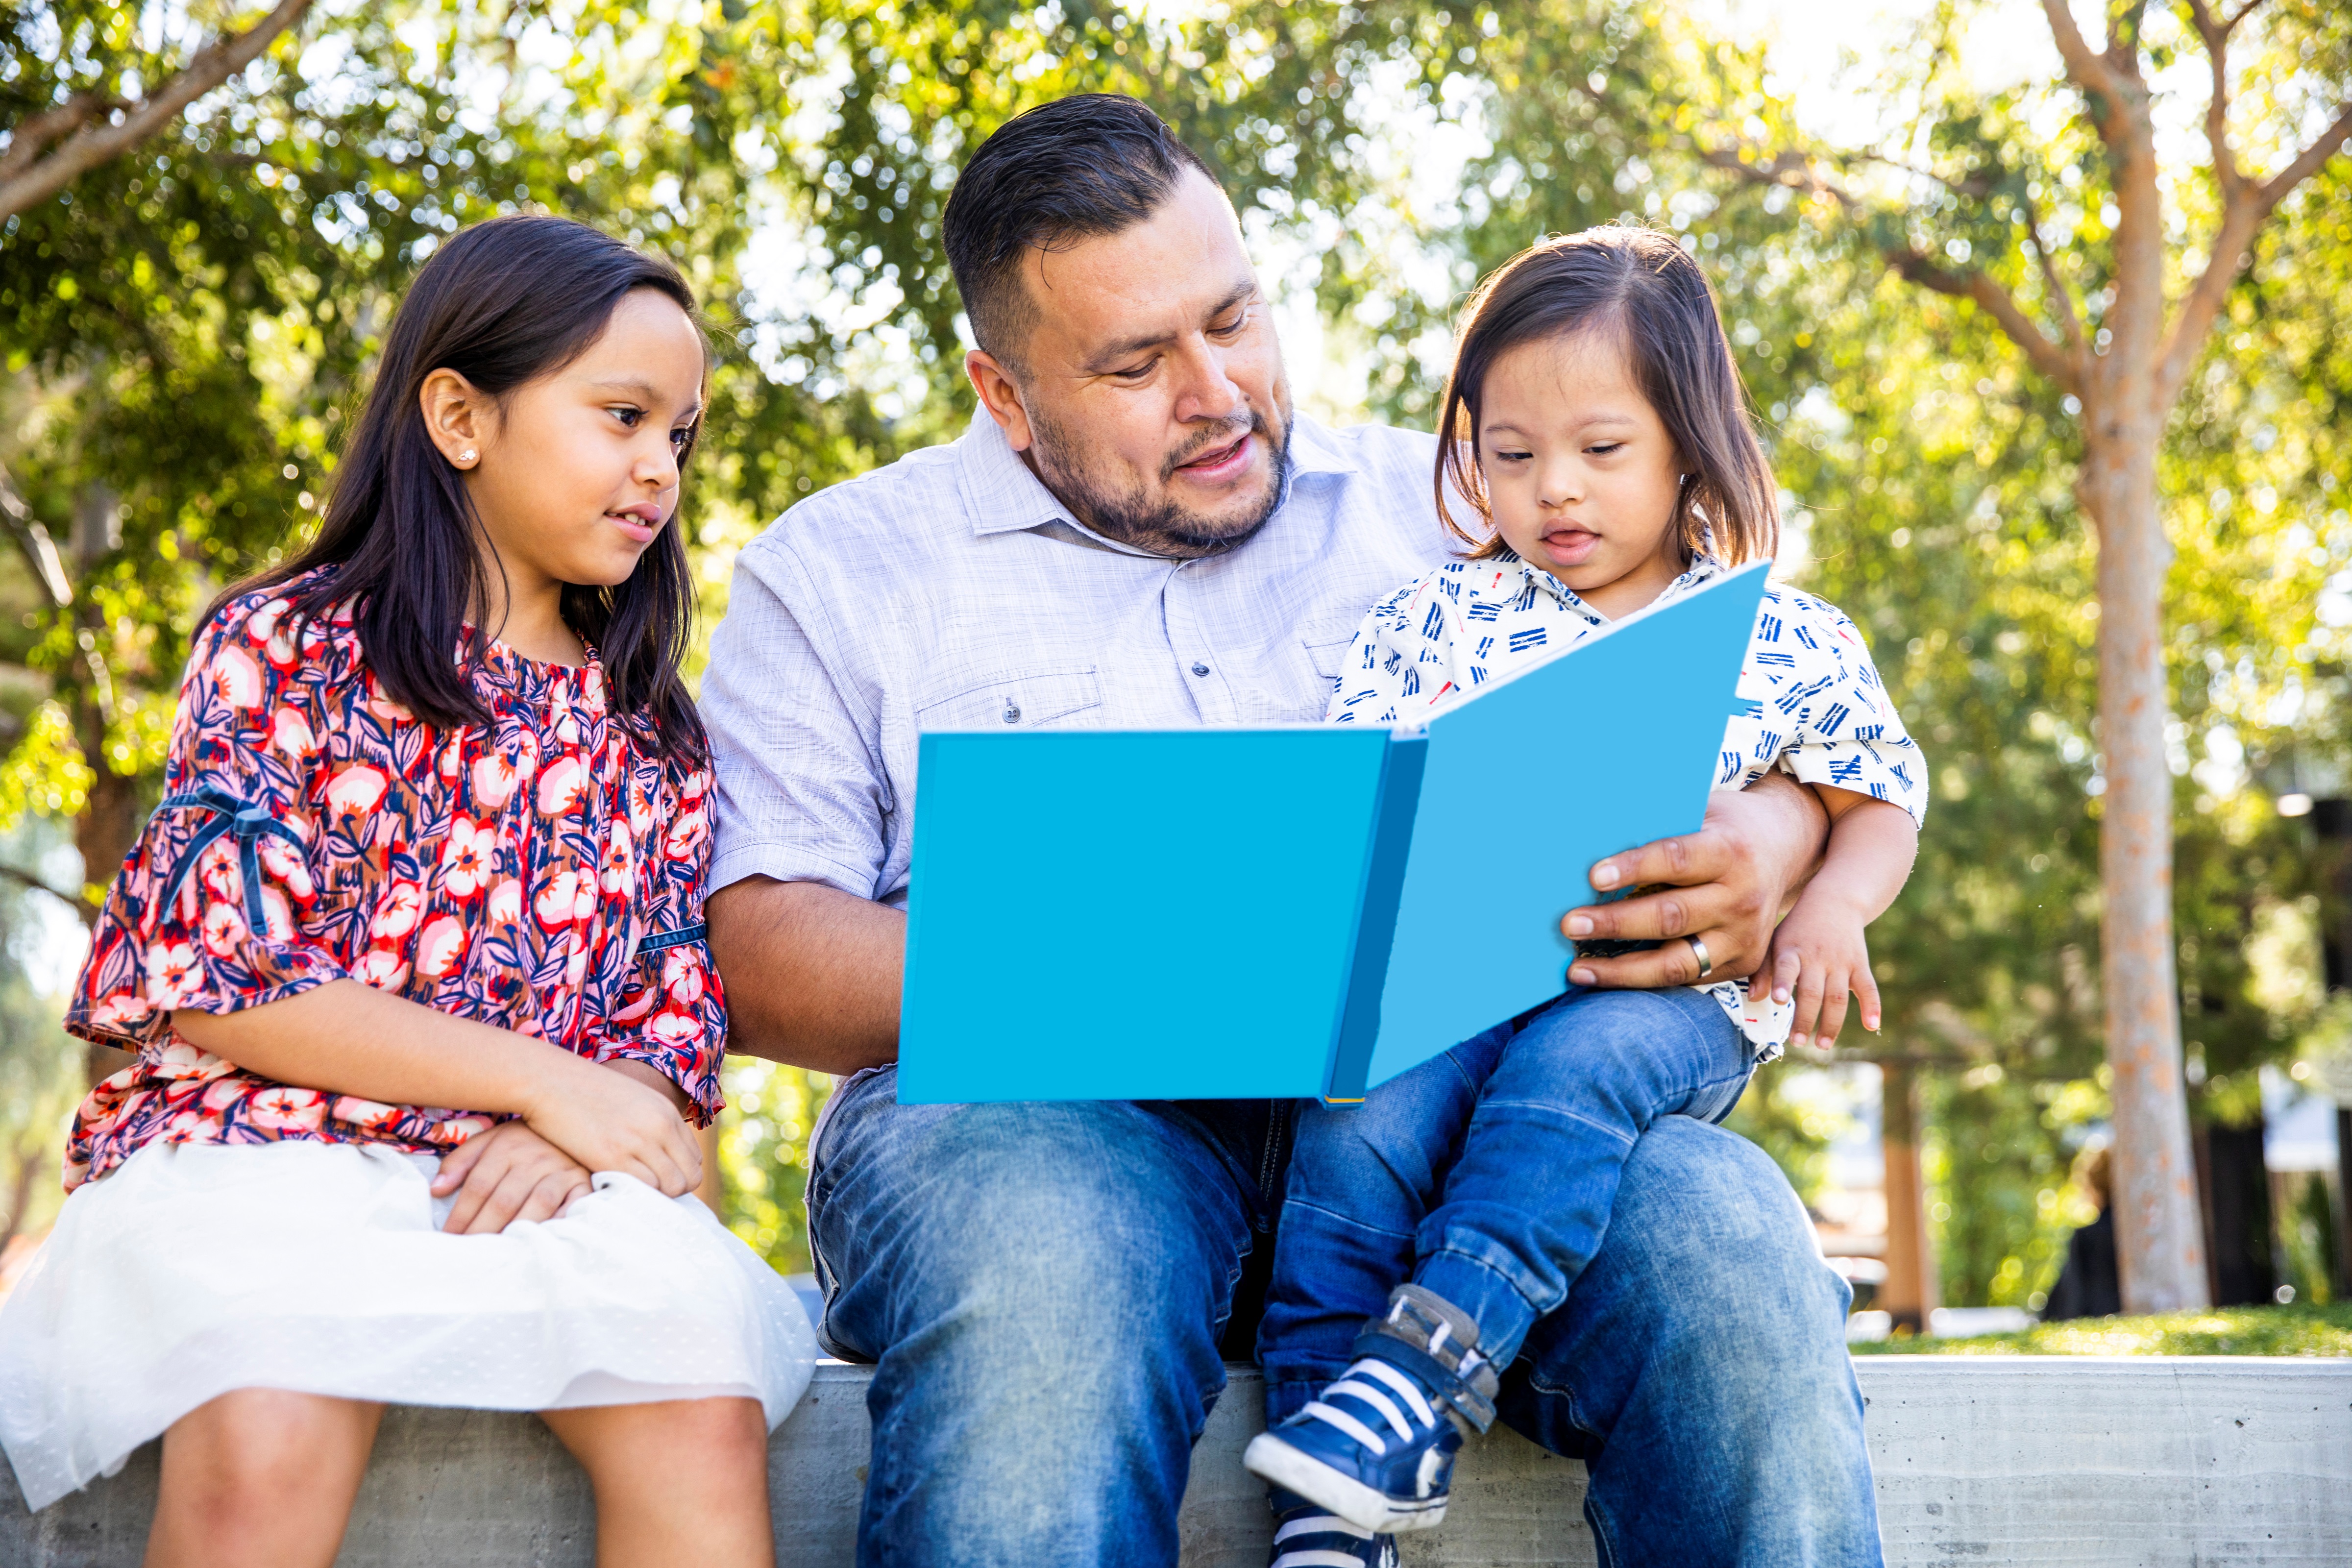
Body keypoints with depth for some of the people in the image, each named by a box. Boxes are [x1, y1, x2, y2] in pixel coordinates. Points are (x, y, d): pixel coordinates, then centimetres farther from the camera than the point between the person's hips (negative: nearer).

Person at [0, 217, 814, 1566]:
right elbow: (216, 979, -6)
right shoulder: (284, 648, 3)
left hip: (539, 1180, 4)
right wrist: (542, 1077, -10)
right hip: (262, 1144, -3)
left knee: (707, 1413, -25)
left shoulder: (653, 734, 17)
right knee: (267, 1450, -34)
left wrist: (571, 1135, -12)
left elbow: (678, 1020, 12)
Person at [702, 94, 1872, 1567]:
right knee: (1042, 1284, -37)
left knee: (1719, 1234, -29)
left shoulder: (1441, 509, 20)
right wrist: (1047, 976, -17)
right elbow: (753, 950, 3)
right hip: (1046, 1111, -1)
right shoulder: (839, 574, 15)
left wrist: (1763, 845, -9)